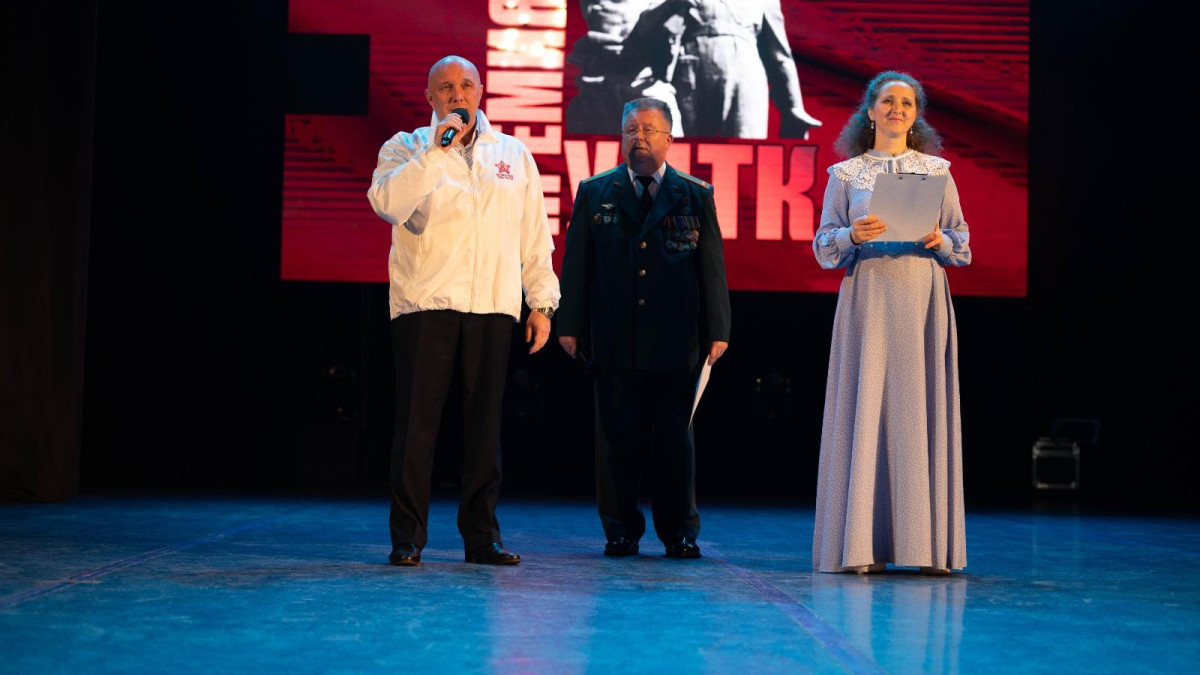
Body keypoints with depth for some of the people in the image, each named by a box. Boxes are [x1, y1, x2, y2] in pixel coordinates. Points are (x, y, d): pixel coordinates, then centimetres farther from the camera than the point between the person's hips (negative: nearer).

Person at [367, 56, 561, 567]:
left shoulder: (513, 155, 16)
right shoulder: (407, 148, 8)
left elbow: (535, 236, 16)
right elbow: (386, 203, -12)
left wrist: (542, 302, 10)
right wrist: (437, 149, -13)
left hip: (493, 307, 2)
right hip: (425, 304, -2)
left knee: (484, 423, 5)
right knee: (418, 420, -4)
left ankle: (481, 536, 12)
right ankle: (407, 538, 3)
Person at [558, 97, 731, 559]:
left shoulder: (695, 196, 8)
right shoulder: (595, 192, 10)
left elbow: (712, 266, 6)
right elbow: (575, 262, 8)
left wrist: (717, 330, 0)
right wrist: (570, 324, 2)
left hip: (674, 343, -1)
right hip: (613, 342, 1)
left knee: (674, 438, 4)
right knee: (616, 438, 4)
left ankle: (679, 530, 14)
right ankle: (621, 529, 14)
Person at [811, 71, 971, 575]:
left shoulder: (937, 170, 13)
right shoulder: (845, 174, 10)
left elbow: (963, 241, 12)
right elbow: (824, 245, 6)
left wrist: (940, 241, -9)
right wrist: (853, 235, -13)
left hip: (922, 298, 1)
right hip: (868, 298, -1)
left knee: (921, 409, -3)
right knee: (865, 407, -5)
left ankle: (926, 543, 1)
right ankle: (863, 545, -2)